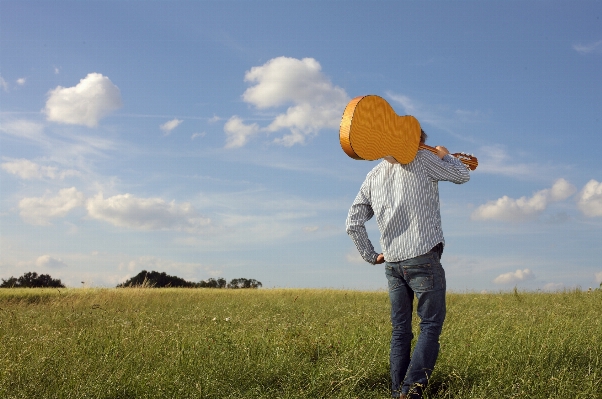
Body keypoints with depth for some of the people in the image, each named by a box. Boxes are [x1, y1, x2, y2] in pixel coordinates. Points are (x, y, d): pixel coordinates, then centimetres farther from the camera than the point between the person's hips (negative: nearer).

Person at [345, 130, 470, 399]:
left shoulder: (373, 176, 15)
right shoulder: (422, 160, 0)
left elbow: (353, 224, 10)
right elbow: (462, 176, 11)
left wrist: (370, 256, 16)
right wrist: (446, 156, 28)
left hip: (392, 263, 6)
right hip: (423, 257, -5)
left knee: (400, 331, 10)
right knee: (431, 325, -2)